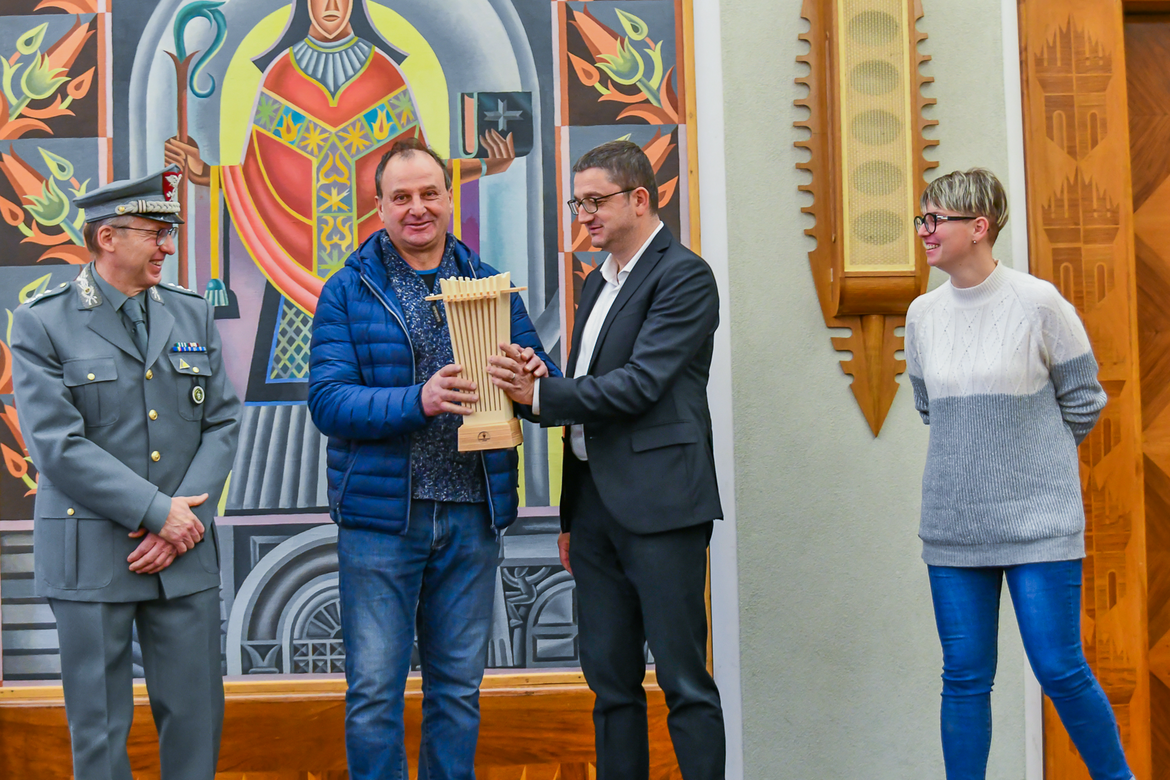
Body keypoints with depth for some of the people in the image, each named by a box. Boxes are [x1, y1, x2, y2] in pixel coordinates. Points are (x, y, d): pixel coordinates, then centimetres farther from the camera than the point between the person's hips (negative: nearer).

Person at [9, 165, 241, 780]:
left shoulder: (193, 315, 9)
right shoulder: (41, 325, -3)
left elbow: (222, 423, 5)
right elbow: (58, 446, -11)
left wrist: (183, 517, -8)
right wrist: (159, 512, -14)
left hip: (186, 551, 4)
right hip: (90, 556, -3)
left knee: (197, 716, 8)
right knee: (99, 730, 6)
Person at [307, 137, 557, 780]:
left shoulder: (490, 286, 9)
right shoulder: (347, 291, 0)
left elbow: (536, 374, 12)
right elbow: (327, 400, -9)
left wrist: (533, 377, -13)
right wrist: (418, 402, -25)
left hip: (472, 515, 3)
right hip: (380, 515, -3)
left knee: (458, 686, 13)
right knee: (374, 691, 2)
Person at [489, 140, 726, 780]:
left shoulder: (684, 276, -7)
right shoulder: (599, 282, 20)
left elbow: (639, 385, -17)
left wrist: (540, 393, -15)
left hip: (659, 503, -8)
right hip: (598, 503, 8)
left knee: (683, 678, -3)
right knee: (610, 679, 12)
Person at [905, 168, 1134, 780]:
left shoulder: (1038, 303, -8)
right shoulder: (922, 315, 4)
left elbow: (1082, 400, 3)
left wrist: (1032, 458, 10)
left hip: (1038, 517, -4)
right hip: (953, 522, 4)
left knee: (1060, 671, -1)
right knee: (965, 678, 6)